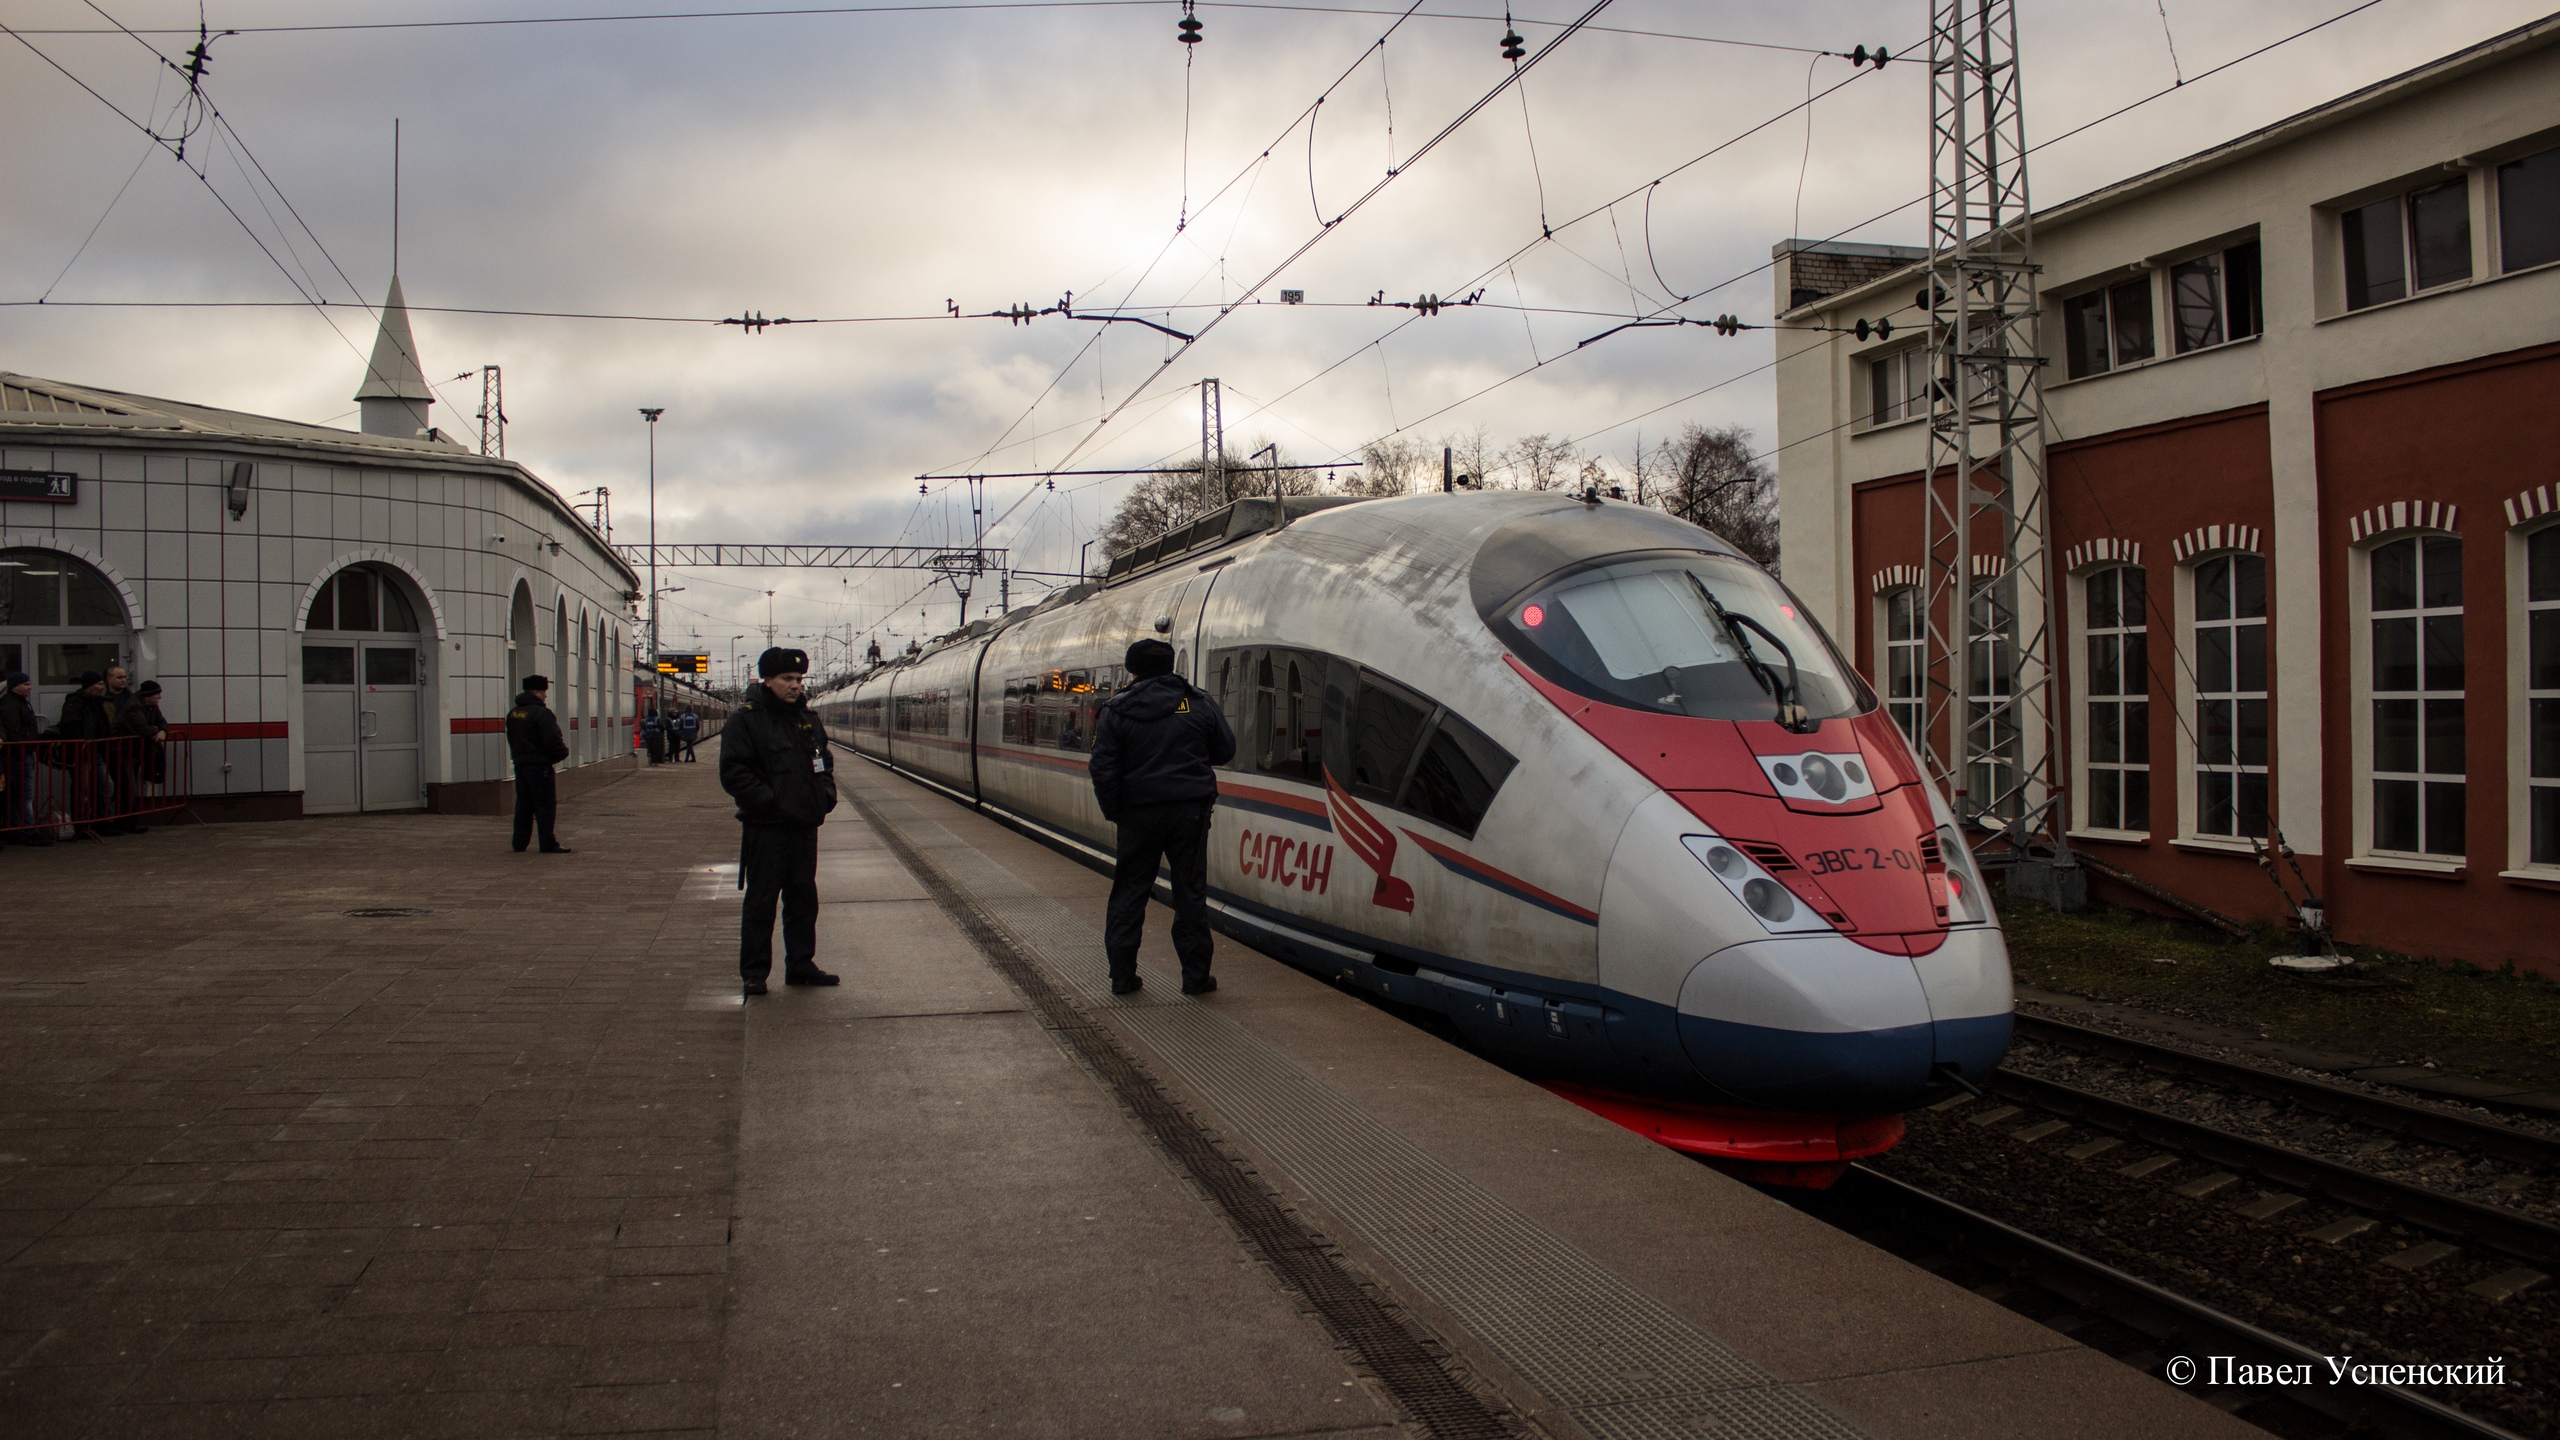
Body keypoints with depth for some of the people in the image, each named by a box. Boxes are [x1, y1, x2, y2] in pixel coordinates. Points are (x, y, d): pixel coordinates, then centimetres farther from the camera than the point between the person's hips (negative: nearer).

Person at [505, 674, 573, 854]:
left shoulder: (513, 713, 12)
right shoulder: (541, 713, -16)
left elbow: (512, 739, 19)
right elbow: (552, 740, -19)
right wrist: (563, 752, -2)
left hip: (520, 764, 8)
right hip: (540, 766, -8)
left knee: (523, 805, 14)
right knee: (545, 805, -3)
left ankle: (519, 844, 16)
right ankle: (548, 844, -3)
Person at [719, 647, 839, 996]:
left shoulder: (807, 718, 13)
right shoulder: (745, 719, -8)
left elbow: (824, 760, 25)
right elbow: (733, 772, -15)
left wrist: (825, 794, 8)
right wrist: (769, 801, -20)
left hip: (804, 825, 7)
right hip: (765, 828, -7)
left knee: (803, 897, 12)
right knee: (761, 901, 0)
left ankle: (801, 965, 22)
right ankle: (754, 972, 7)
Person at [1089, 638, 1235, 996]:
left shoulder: (1117, 711, -3)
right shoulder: (1198, 703, 1)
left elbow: (1103, 770, -7)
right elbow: (1225, 750, 9)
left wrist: (1113, 813, 3)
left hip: (1138, 812, 0)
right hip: (1190, 811, 0)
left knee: (1129, 893, 9)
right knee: (1190, 892, 6)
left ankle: (1122, 974, 10)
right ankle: (1196, 976, 9)